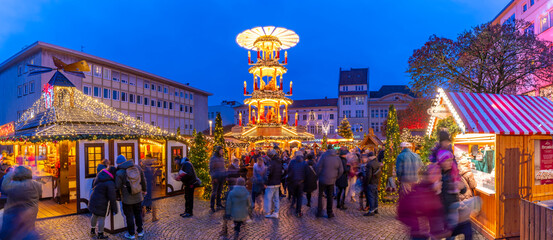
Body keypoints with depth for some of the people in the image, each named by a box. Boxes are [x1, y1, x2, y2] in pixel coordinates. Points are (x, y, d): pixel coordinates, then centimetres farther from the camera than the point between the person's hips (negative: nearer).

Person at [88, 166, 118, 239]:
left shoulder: (100, 174, -7)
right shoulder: (110, 183, -25)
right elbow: (112, 198, -19)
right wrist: (114, 209, -8)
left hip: (93, 200, 7)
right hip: (101, 203, -7)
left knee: (94, 216, 25)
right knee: (101, 218, 9)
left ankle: (92, 231, 42)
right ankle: (100, 235, 23)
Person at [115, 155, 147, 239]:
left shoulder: (119, 173, -19)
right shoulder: (137, 168, -7)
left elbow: (117, 187, -15)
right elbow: (143, 180, 3)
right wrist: (144, 190, 20)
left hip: (127, 199, -4)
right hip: (138, 197, 4)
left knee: (129, 215, 13)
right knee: (138, 213, 20)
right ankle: (140, 231, 30)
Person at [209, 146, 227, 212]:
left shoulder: (222, 158, 12)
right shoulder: (213, 158, -6)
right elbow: (211, 169, -8)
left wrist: (226, 175, 13)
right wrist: (213, 177, -15)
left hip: (222, 177, 6)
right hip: (216, 178, -5)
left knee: (219, 192, 11)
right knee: (214, 192, -1)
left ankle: (219, 205, 20)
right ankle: (212, 207, 6)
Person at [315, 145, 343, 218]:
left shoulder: (324, 155, -12)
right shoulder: (337, 157, 1)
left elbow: (318, 167, -15)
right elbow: (341, 170, 4)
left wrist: (318, 175, 0)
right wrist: (336, 177, 14)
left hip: (323, 179, -3)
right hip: (332, 180, 3)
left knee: (320, 195, 11)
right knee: (330, 196, 15)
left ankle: (319, 212, 10)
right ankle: (329, 213, 21)